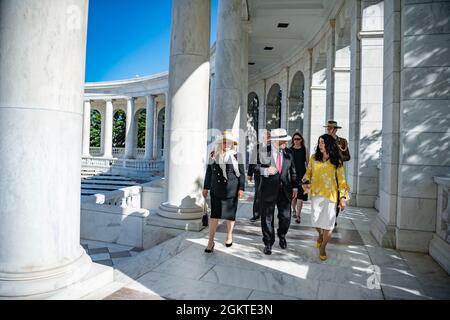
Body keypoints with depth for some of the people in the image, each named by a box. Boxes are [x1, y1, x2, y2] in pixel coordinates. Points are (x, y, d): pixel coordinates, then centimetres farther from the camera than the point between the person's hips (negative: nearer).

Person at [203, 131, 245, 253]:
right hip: (216, 190, 2)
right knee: (214, 214, 0)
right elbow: (209, 172, 11)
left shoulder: (236, 156, -1)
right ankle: (211, 241, 5)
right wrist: (206, 187, 10)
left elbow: (241, 173, 0)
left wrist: (241, 188, -6)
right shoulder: (214, 155, 6)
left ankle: (229, 236, 31)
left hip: (231, 190, -1)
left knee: (230, 213, 10)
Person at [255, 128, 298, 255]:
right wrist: (266, 171, -23)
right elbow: (255, 168, -5)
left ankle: (282, 236, 38)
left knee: (286, 216, 6)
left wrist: (294, 187, 9)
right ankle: (268, 243, 25)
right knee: (267, 218, 6)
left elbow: (292, 172, 13)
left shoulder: (288, 154, 7)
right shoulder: (263, 153, -6)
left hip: (285, 191, 3)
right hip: (268, 190, -3)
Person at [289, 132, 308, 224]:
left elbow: (307, 162, 6)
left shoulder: (304, 149, 3)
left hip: (302, 174, -1)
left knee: (300, 195, -6)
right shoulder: (290, 149, 3)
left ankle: (298, 215, -2)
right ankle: (294, 210, 34)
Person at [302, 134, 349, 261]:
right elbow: (308, 173, 14)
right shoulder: (314, 158, 5)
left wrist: (343, 197, -3)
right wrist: (306, 182, -6)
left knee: (328, 223, 0)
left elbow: (341, 180, 2)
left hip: (331, 195, -1)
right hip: (316, 193, 2)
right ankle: (320, 235, 41)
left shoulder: (336, 161, 1)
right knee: (316, 220, 6)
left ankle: (323, 248, 19)